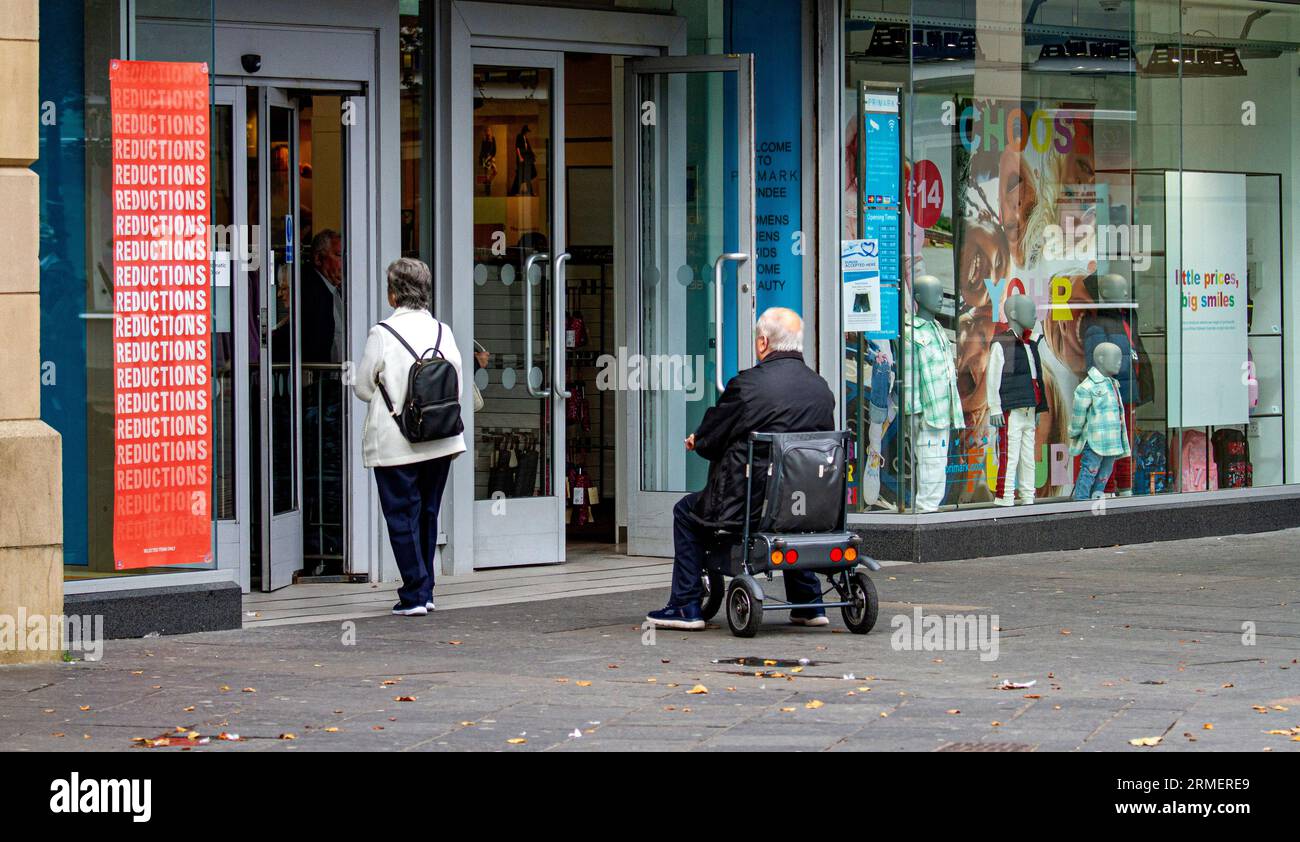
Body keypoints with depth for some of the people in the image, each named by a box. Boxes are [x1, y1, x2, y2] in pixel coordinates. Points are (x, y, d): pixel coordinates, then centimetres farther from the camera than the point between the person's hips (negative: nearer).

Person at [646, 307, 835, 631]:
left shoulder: (747, 384, -14)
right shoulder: (822, 389, 2)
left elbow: (708, 441, -7)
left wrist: (696, 441, 20)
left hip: (748, 503, -5)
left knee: (687, 511, 20)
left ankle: (686, 606, 18)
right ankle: (808, 604, 36)